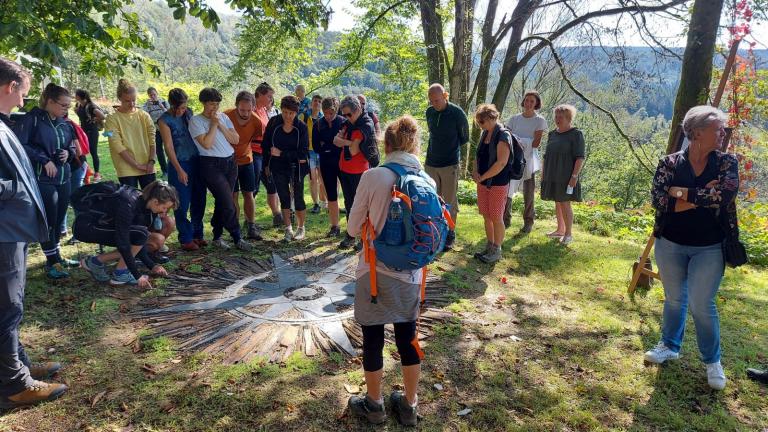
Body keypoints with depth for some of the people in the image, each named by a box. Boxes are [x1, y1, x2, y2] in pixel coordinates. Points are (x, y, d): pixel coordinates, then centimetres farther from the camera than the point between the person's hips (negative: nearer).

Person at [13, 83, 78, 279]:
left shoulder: (64, 124, 9)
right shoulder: (32, 119, -10)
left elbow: (72, 146, 22)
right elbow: (19, 144, -17)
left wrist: (69, 153, -1)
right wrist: (44, 160, -18)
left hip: (63, 178, 6)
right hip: (43, 179, -6)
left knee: (59, 220, 12)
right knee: (49, 221, 0)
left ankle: (56, 256, 26)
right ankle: (52, 262, 12)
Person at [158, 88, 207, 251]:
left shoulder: (189, 112, 6)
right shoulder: (165, 120, -8)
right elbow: (168, 147, -11)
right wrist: (179, 170, -15)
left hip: (196, 161, 5)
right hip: (179, 164, -5)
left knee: (199, 200, 11)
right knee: (182, 204, 1)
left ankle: (197, 233, 26)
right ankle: (186, 239, 12)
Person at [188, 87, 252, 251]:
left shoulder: (223, 117, 11)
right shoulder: (196, 121, -4)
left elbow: (235, 140, 3)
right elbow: (206, 144, -16)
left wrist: (220, 124, -5)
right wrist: (213, 123, -10)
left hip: (230, 162, 5)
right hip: (211, 165, -5)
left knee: (222, 202, 11)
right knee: (228, 203, -9)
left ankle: (217, 236, 24)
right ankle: (237, 238, 3)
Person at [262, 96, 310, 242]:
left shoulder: (301, 127, -12)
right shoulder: (273, 122, -7)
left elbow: (303, 153, -15)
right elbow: (266, 145, 3)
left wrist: (281, 154, -20)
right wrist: (267, 164, 5)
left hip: (296, 168, -2)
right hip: (278, 168, 2)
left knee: (298, 198, 4)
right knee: (284, 198, 8)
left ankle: (301, 228, 22)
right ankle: (288, 228, 20)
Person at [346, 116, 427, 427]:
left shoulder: (372, 177, -14)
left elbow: (353, 229, -5)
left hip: (375, 273, -3)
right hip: (410, 275, 4)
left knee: (373, 340, 14)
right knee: (408, 339, 18)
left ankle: (374, 405, 31)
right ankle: (409, 406, 33)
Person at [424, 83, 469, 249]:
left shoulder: (457, 113, -11)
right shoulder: (429, 112, 3)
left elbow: (464, 137, 2)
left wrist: (451, 149, 10)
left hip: (450, 164, -4)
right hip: (431, 164, 4)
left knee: (450, 202, 3)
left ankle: (450, 235, 15)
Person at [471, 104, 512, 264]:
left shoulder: (503, 136, -15)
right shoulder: (485, 133, 9)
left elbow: (501, 163, -22)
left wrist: (482, 177, -16)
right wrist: (475, 171, -3)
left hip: (498, 183, -7)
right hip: (483, 183, 8)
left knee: (496, 217, 1)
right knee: (486, 216, 13)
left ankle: (496, 251, 14)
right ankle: (489, 247, 27)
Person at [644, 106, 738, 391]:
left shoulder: (726, 163, -5)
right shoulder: (669, 163, -6)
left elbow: (725, 194, -23)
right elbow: (657, 200, -18)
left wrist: (681, 192, -18)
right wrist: (702, 198, -21)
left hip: (709, 248, -1)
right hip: (670, 244, 1)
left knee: (701, 305, 2)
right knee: (674, 299, 16)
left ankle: (712, 361, 23)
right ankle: (670, 346, 36)